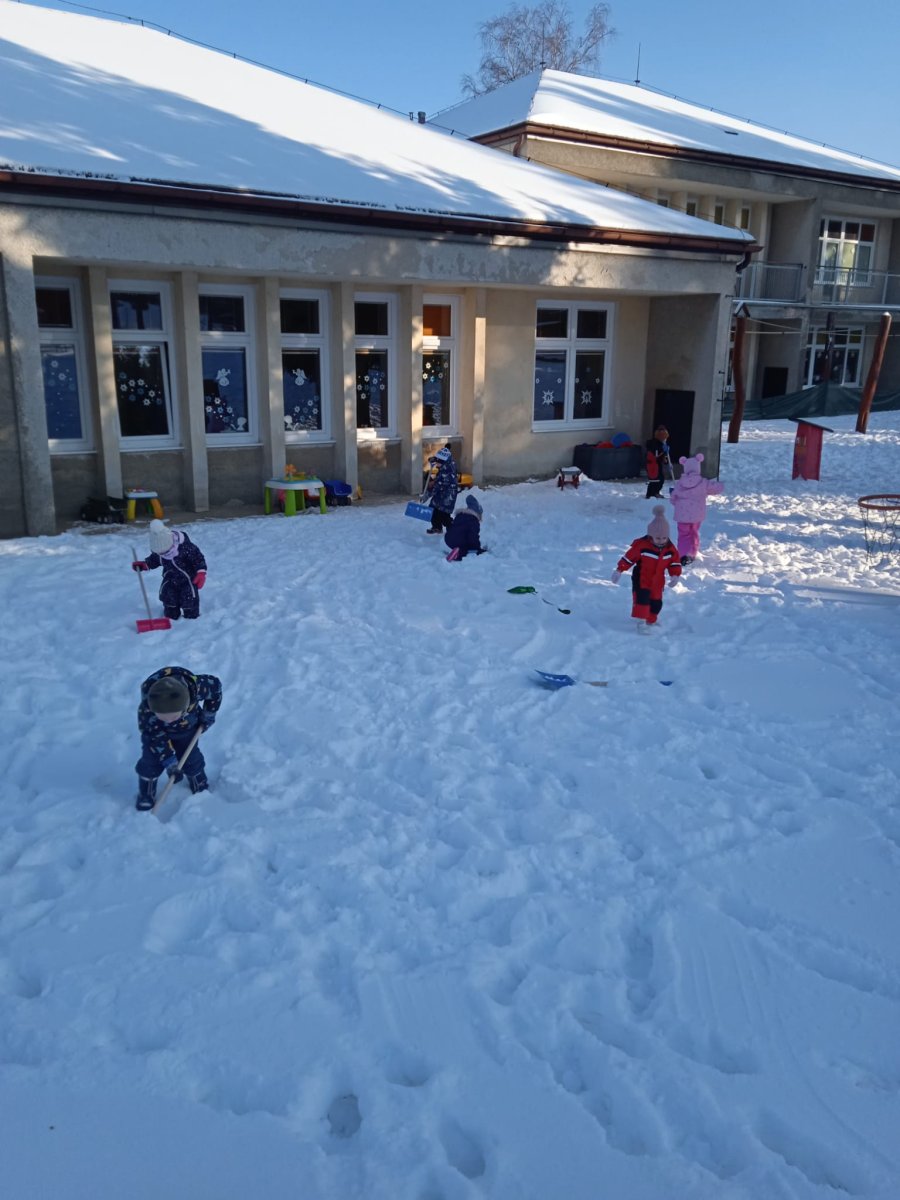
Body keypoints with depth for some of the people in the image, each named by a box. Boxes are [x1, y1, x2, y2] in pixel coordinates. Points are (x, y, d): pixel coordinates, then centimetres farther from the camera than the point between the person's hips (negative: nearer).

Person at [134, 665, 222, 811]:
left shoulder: (196, 686, -42)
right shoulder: (146, 708, -42)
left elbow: (215, 686, -19)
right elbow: (154, 735, -27)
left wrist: (208, 715, -10)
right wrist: (168, 759, -28)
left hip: (186, 728, 1)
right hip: (155, 729, -1)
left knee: (191, 760, 8)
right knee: (150, 763, -4)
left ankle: (201, 790, 35)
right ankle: (145, 799, 20)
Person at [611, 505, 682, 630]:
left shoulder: (670, 549, -6)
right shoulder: (641, 545, -19)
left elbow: (675, 562, 6)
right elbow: (629, 557, -13)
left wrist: (675, 575, -8)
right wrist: (619, 570, -12)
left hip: (657, 581, 5)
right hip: (641, 579, -4)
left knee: (656, 602, 11)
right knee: (642, 597, -20)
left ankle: (651, 621, 32)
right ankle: (641, 621, -16)